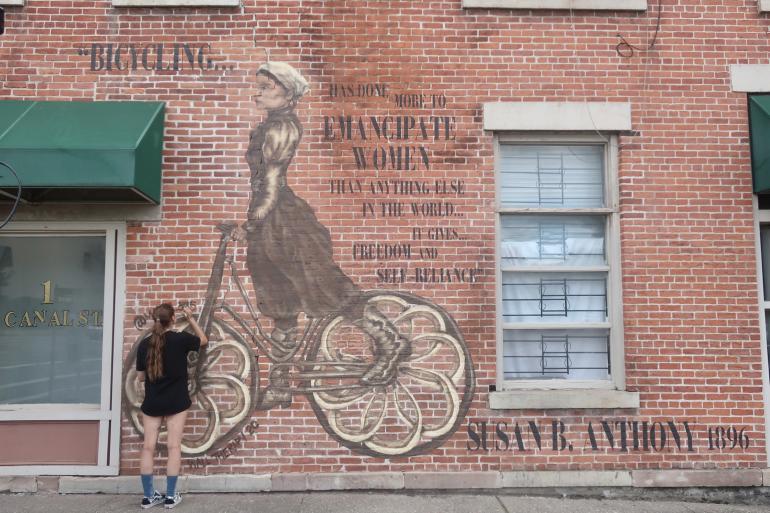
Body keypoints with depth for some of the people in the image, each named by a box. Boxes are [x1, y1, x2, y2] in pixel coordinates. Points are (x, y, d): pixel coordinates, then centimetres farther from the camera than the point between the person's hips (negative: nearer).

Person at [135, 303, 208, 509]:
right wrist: (191, 318, 17)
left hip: (152, 403, 3)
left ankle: (148, 496, 10)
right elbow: (203, 340, 10)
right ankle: (170, 496, 6)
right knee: (174, 446, 3)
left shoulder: (144, 344, -2)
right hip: (176, 402, -2)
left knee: (148, 447, 6)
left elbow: (141, 376, 5)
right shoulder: (180, 339, -10)